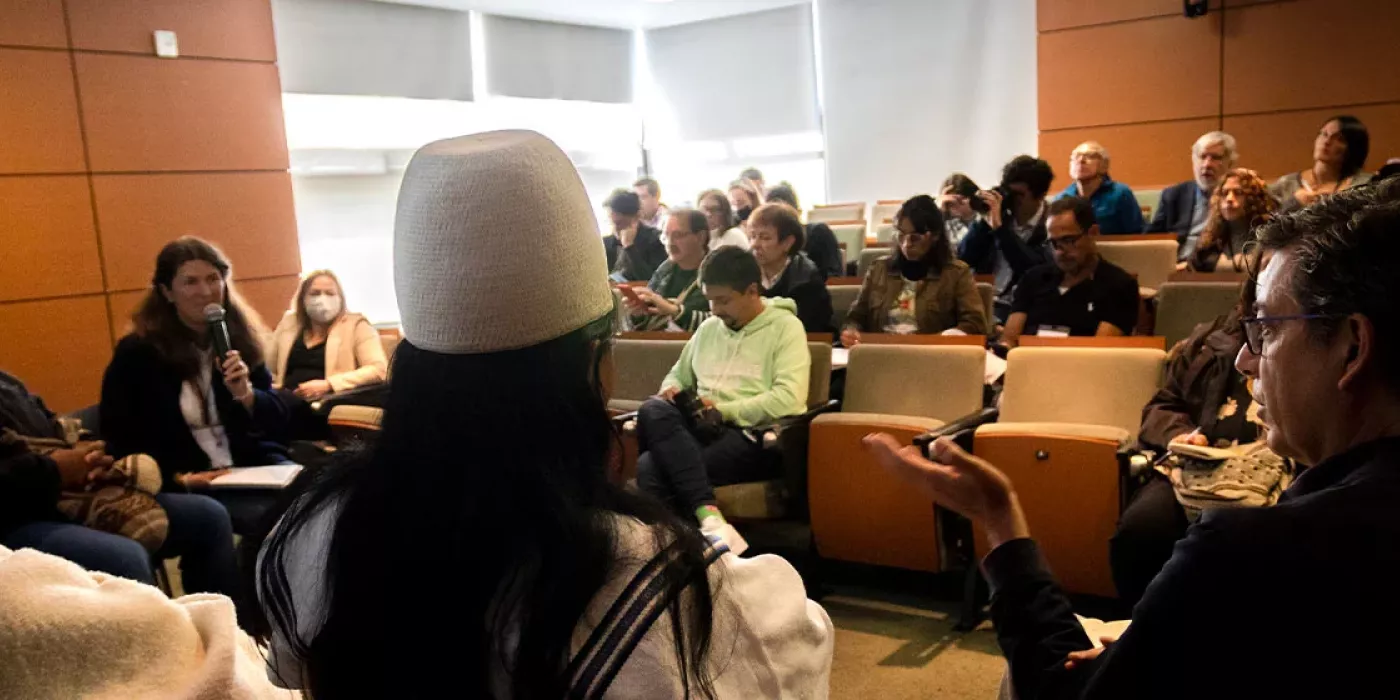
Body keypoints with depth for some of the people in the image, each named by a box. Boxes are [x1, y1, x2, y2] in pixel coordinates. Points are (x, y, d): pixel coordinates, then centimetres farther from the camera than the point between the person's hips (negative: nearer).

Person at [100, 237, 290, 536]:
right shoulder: (136, 352, -2)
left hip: (251, 467, 4)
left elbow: (278, 421, 8)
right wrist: (178, 478, -13)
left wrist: (245, 393, -13)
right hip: (190, 485, -4)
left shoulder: (239, 338, 9)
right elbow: (118, 438, 0)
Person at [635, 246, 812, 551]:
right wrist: (671, 390, 4)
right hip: (703, 428, 7)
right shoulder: (708, 328, 21)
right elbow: (678, 374, 30)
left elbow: (789, 399, -13)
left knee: (651, 468, -28)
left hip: (753, 436, -7)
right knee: (653, 410, -30)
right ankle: (707, 511, -42)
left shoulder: (785, 326, 0)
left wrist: (724, 410, -11)